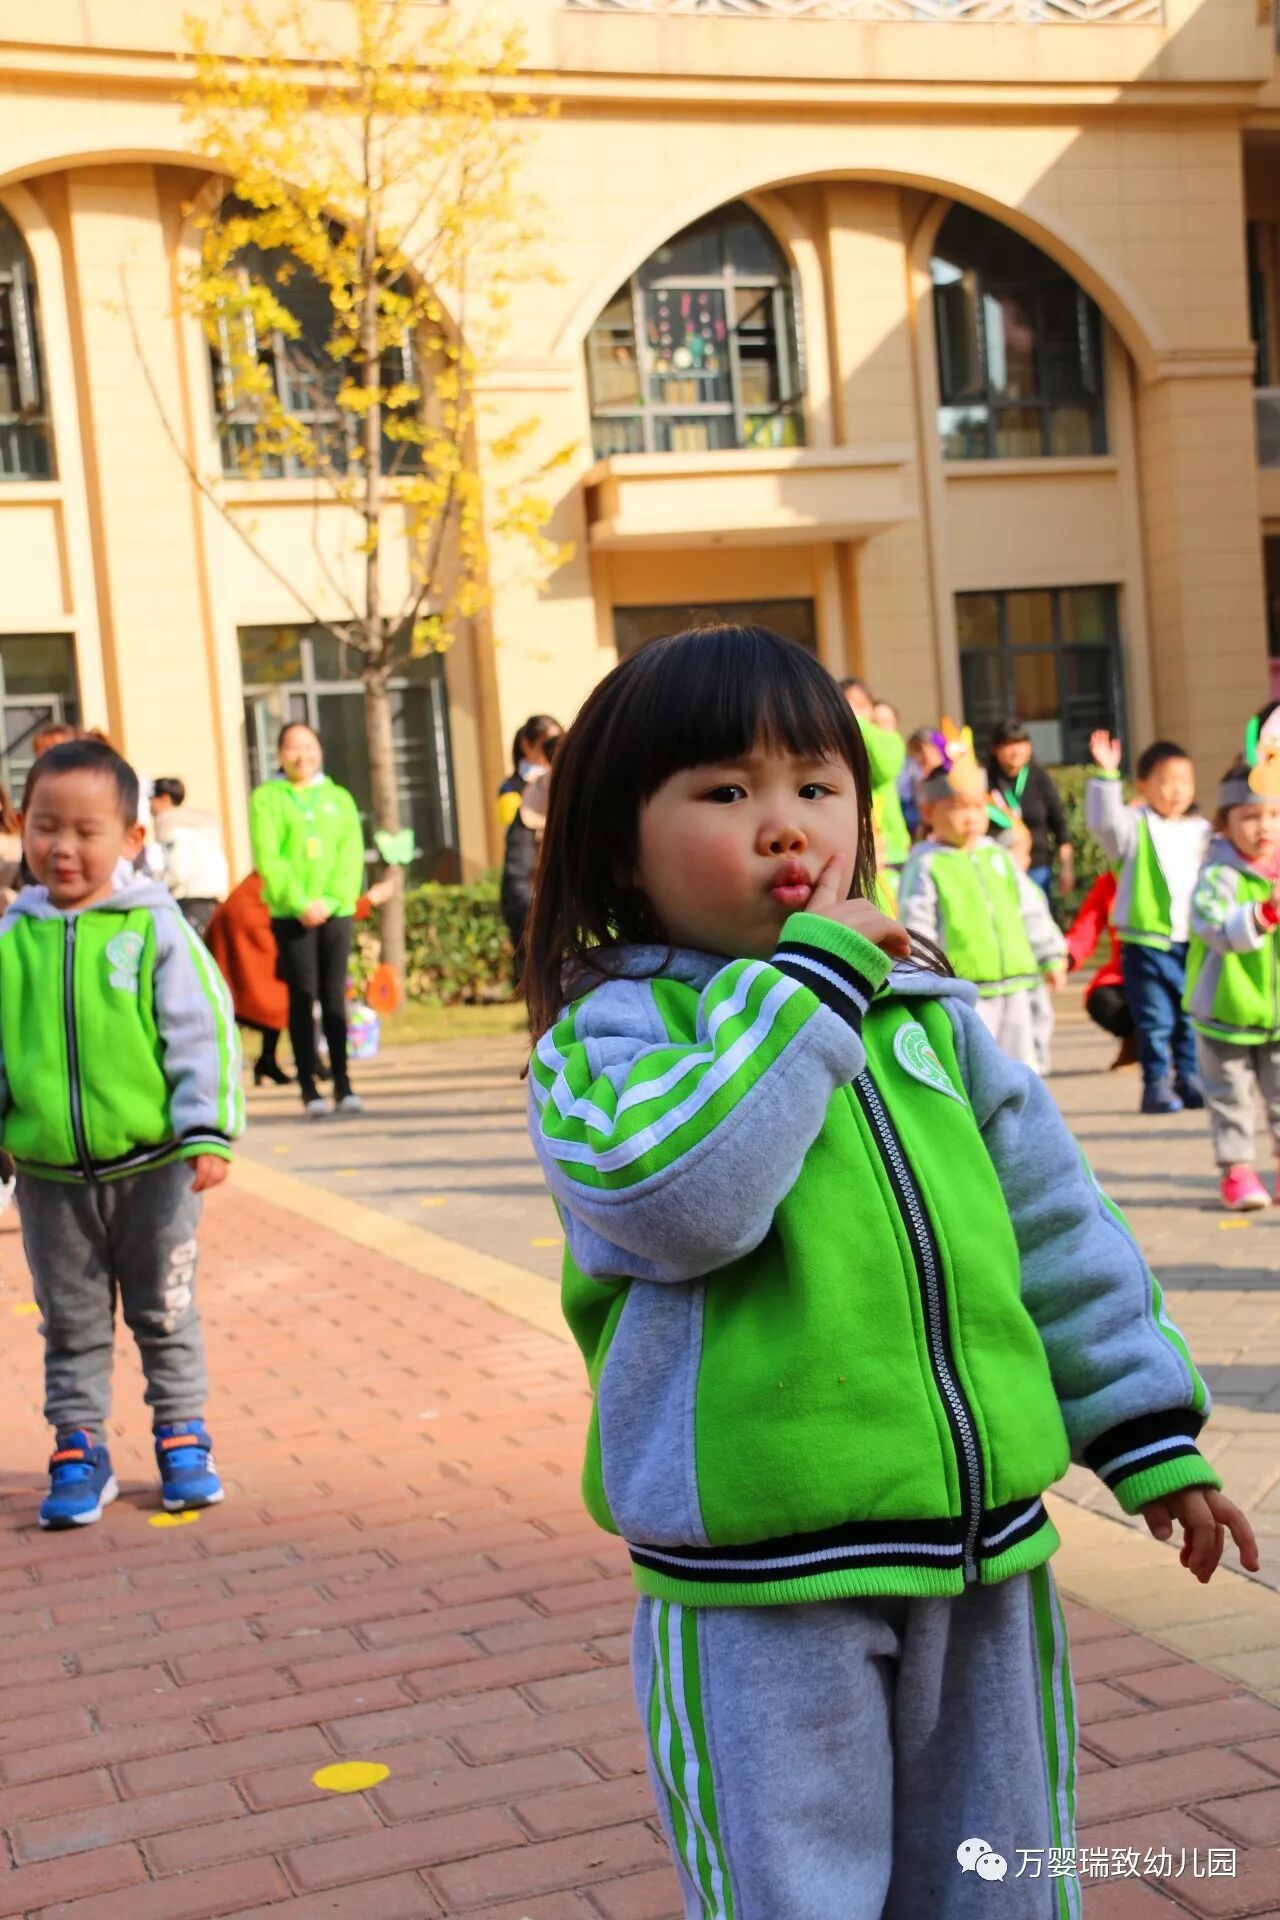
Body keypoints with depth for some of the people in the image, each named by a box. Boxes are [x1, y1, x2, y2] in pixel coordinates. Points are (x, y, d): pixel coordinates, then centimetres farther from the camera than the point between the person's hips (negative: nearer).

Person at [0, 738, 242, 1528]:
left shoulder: (156, 929, -7)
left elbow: (204, 1035, -7)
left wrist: (207, 1131, -14)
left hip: (153, 1168, -2)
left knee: (165, 1315, 13)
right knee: (72, 1324, 13)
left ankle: (184, 1439, 27)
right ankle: (80, 1451, 25)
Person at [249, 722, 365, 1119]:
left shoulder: (339, 798, 12)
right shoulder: (266, 798, 3)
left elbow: (352, 855, 4)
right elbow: (267, 858, -6)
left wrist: (331, 900, -10)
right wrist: (300, 903, -15)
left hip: (336, 911, 2)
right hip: (290, 915, -2)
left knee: (335, 996, 3)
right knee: (302, 997, -2)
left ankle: (343, 1083, 6)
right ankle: (309, 1086, 0)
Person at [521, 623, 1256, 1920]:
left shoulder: (927, 1009, 7)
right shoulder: (607, 1034, -7)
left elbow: (1051, 1221, 14)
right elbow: (676, 1195, -29)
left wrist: (1146, 1428, 14)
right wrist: (808, 982, -22)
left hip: (987, 1562, 5)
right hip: (762, 1593, -5)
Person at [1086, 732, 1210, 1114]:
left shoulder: (1200, 830, 11)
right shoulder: (1135, 826, -4)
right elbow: (1104, 821, -24)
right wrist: (1106, 775, -31)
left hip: (1192, 942, 5)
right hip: (1146, 943, -5)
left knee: (1192, 1018, 11)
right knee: (1155, 1021, -1)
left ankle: (1189, 1080, 22)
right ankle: (1157, 1086, 8)